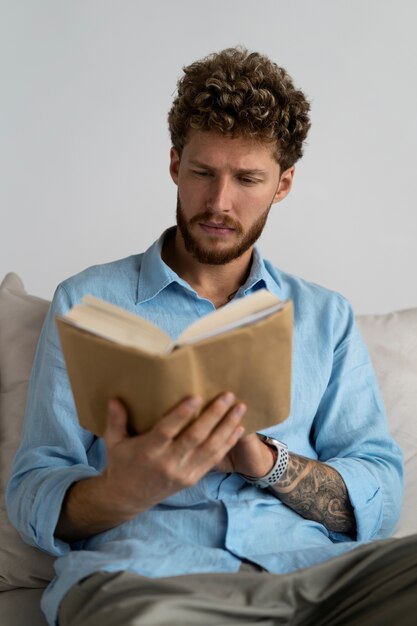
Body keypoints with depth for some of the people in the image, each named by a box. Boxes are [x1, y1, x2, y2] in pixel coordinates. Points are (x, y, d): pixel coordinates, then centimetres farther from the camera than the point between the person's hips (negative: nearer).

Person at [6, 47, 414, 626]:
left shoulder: (326, 317, 18)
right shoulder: (87, 302, 10)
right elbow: (33, 499, 4)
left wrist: (265, 460, -10)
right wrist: (124, 492, -19)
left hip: (311, 567, 3)